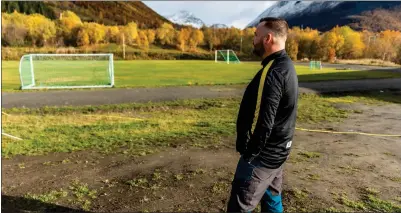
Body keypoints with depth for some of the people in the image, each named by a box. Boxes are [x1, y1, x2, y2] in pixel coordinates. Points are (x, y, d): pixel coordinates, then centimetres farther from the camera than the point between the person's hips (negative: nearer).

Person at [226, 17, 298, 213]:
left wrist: (249, 154, -15)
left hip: (263, 154, -10)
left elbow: (263, 121, -26)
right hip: (278, 150, 10)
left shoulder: (272, 72, -23)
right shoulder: (287, 66, 9)